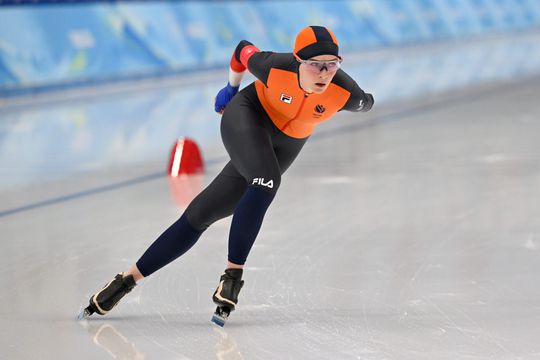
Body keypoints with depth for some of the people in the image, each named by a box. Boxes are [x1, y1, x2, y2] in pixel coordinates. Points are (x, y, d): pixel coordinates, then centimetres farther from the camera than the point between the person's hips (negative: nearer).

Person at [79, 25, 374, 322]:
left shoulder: (346, 93, -28)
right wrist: (231, 86, 11)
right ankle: (233, 273, -23)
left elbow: (366, 103, -3)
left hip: (285, 147, 2)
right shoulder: (275, 67, -30)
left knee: (200, 215, -1)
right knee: (266, 182, -36)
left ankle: (129, 279, 7)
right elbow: (244, 50, -6)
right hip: (246, 117, -2)